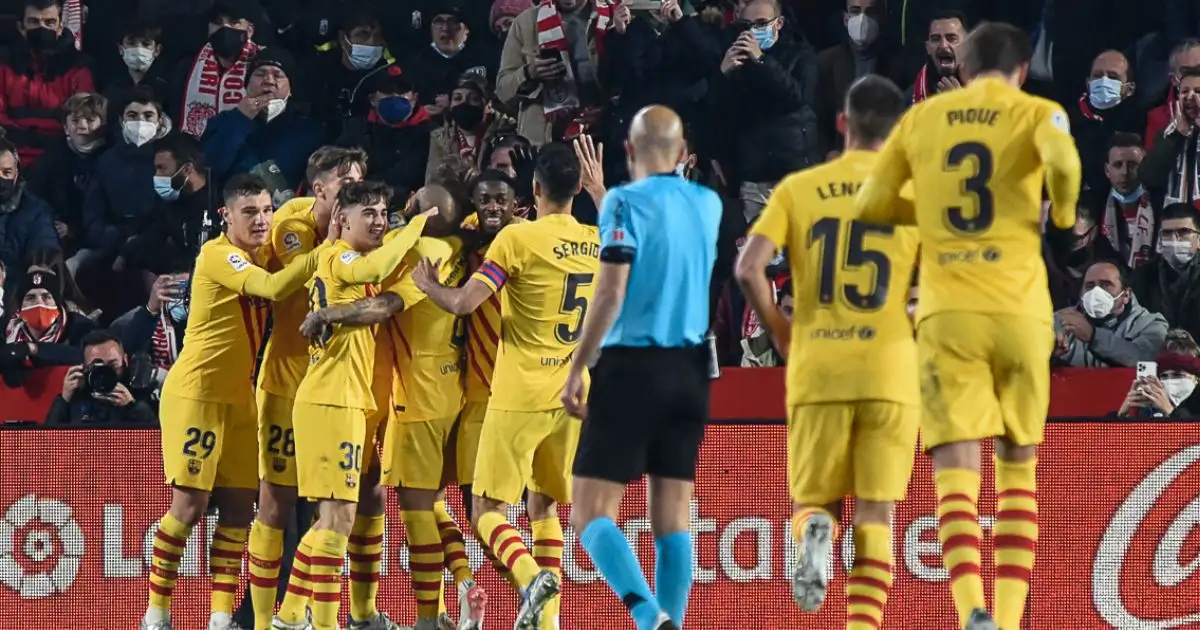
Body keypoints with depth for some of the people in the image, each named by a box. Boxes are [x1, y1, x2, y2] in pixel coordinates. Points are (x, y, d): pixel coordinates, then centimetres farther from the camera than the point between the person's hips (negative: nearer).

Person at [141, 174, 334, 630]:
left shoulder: (254, 259, 11)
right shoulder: (217, 255, -16)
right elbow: (274, 287, -31)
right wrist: (328, 249, -36)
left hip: (238, 399, 8)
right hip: (196, 394, -8)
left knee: (239, 508, 3)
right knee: (189, 506, -8)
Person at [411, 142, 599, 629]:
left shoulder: (518, 238, -13)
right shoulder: (598, 243, 4)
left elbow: (463, 303, -18)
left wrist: (428, 284, 5)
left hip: (519, 397, -5)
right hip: (572, 397, 5)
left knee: (487, 510, 0)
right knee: (544, 504, 18)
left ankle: (531, 576, -25)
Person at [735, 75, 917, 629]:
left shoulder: (798, 188, 5)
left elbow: (749, 267, -6)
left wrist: (779, 331, 9)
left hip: (816, 372, 0)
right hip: (890, 371, 0)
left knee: (814, 501, 12)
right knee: (875, 515, 4)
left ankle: (814, 532, -23)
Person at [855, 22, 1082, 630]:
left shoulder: (921, 119, 11)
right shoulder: (1036, 113, 4)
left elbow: (870, 204, 14)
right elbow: (1062, 159, -19)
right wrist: (1062, 213, 0)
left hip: (948, 313, 0)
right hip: (1020, 311, 0)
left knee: (956, 474, -6)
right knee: (1018, 467, 15)